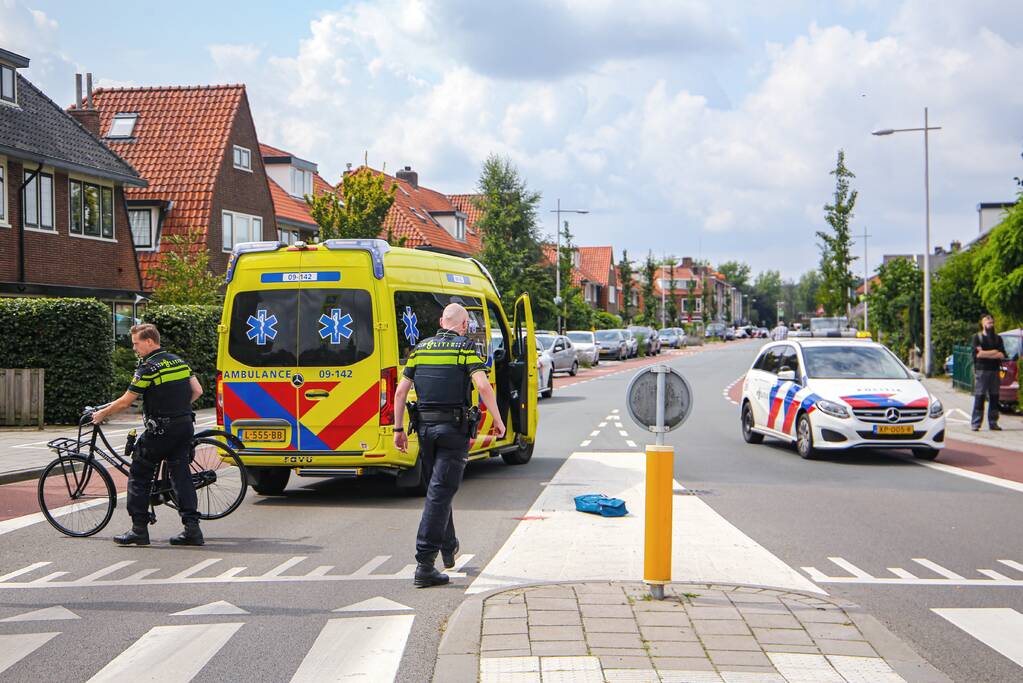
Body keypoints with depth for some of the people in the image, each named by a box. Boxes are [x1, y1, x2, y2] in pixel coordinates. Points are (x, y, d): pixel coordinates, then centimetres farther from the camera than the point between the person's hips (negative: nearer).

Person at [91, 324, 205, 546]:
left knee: (139, 475, 6)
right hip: (185, 425, 7)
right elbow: (197, 391, 13)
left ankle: (139, 529, 6)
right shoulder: (178, 361, 11)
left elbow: (125, 402, -9)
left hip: (161, 429, -7)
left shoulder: (147, 367, -11)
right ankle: (192, 528, 2)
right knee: (181, 475, 9)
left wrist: (101, 414, 5)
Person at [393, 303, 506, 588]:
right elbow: (483, 385, -16)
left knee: (437, 488, 21)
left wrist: (398, 429, 13)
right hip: (453, 428, -5)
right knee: (440, 494, -6)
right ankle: (424, 564, -10)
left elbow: (400, 392, 8)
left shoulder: (420, 349, 11)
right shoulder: (466, 347, -3)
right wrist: (498, 421, -6)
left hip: (425, 426, 5)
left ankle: (449, 548, 36)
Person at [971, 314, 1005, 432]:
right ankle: (975, 423, -6)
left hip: (995, 370, 4)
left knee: (994, 398, 3)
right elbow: (979, 353, -8)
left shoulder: (998, 338, 16)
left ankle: (993, 423, 8)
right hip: (981, 370, -4)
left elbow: (1002, 356, 4)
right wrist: (995, 352, -2)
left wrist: (986, 354, -6)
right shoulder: (977, 337, 6)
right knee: (979, 397, -7)